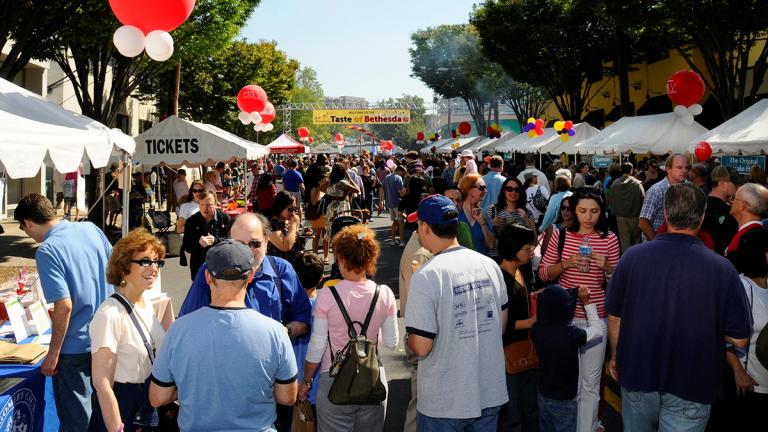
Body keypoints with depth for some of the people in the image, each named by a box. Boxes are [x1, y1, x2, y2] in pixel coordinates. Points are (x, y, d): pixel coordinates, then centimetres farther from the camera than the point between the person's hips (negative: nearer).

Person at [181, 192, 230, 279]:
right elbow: (186, 246, 0)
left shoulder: (225, 218, -2)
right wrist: (198, 243, -21)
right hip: (198, 267, 2)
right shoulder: (191, 221, 3)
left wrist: (215, 240, -24)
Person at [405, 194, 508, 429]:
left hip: (444, 404, -5)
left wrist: (409, 339, 1)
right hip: (491, 395, 5)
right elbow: (502, 325, 8)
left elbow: (422, 347, -20)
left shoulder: (426, 276, -20)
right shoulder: (489, 264, -2)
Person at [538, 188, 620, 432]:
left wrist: (607, 267, -15)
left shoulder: (610, 239, 0)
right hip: (566, 316, 0)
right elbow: (543, 273, 3)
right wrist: (566, 264, -16)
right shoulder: (561, 235, -1)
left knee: (591, 383, 7)